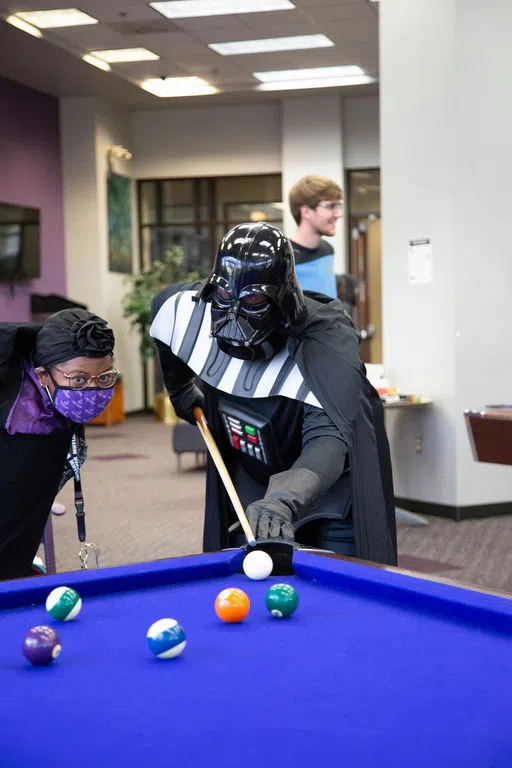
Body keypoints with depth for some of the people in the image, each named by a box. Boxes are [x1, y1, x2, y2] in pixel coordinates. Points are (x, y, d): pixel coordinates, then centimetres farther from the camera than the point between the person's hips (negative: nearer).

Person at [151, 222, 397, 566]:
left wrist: (284, 501, -67)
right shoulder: (191, 312, -20)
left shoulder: (324, 349, -36)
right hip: (252, 483, 5)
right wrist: (182, 389, 11)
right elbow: (163, 300, 7)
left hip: (332, 490, -5)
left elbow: (328, 440, -49)